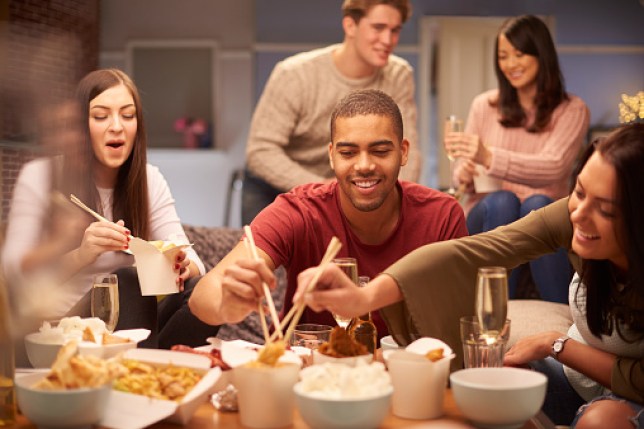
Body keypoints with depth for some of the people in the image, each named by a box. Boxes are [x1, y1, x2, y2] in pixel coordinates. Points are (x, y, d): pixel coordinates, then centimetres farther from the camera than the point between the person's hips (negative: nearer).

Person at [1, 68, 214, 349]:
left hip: (124, 323, 4)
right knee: (125, 282, -31)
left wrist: (184, 266, -32)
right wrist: (80, 255, -36)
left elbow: (186, 255, -5)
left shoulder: (150, 181, 5)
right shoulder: (38, 177, -6)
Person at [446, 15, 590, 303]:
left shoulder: (572, 111, 2)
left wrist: (489, 157, -33)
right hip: (488, 215, 1)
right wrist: (464, 175, -19)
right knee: (501, 201, -33)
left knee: (537, 204, -35)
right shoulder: (485, 106, 9)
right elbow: (463, 172, 8)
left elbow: (553, 167, -17)